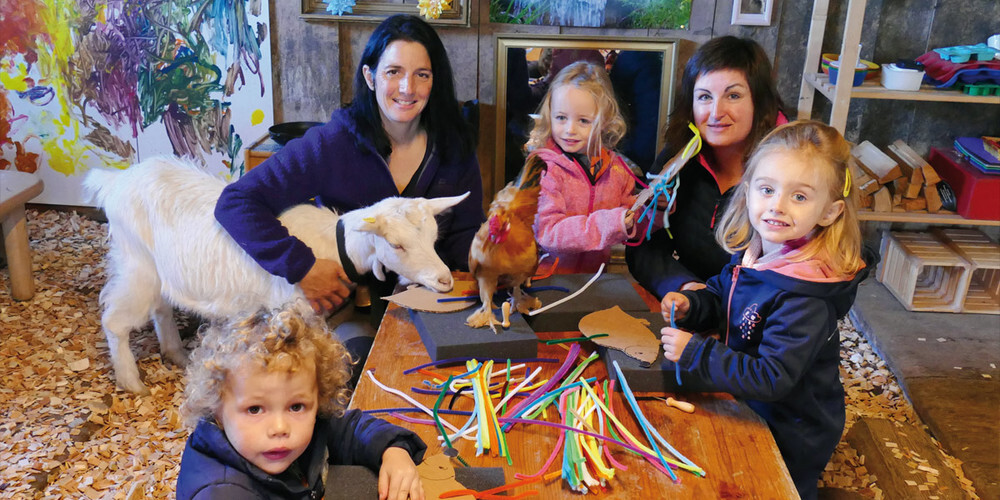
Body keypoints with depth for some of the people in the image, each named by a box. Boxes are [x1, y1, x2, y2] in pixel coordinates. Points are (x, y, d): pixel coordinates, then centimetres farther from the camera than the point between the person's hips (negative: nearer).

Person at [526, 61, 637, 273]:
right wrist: (606, 224, -27)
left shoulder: (615, 168, 6)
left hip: (595, 275, 4)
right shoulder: (543, 168, -9)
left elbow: (630, 224, 15)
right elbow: (547, 232, -20)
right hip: (549, 277, -4)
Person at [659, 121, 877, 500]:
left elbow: (773, 378, -34)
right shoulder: (751, 252, -9)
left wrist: (693, 353, -33)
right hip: (750, 411, 7)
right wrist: (690, 305, -11)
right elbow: (721, 296, 9)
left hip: (791, 440, -7)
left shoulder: (805, 298, -33)